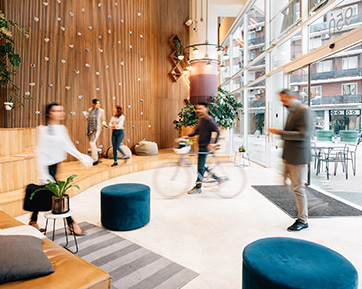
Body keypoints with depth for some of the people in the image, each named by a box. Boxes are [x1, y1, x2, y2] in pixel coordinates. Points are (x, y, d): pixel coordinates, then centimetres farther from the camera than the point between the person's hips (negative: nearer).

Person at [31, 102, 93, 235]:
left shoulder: (62, 129, 7)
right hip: (48, 166, -7)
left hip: (55, 164, 7)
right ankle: (71, 223, 10)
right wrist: (43, 174, -17)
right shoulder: (43, 129, -14)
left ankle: (33, 220, 36)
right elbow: (40, 152, -15)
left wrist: (82, 157, 6)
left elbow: (69, 146, 12)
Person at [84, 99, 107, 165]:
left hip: (97, 129, -5)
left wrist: (104, 124, -15)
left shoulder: (101, 111, -2)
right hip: (90, 129, 5)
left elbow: (103, 120, 5)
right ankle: (96, 159, 23)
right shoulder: (90, 110, 9)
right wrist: (85, 116, -1)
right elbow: (89, 119, 18)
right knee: (94, 144, 11)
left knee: (92, 142, -16)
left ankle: (95, 159, -8)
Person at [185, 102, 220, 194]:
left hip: (205, 146, -10)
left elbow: (217, 131, -18)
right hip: (201, 146, 10)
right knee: (201, 166, 16)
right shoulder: (201, 119, 13)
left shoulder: (209, 119, -15)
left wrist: (214, 143, -24)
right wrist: (187, 136, 6)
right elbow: (197, 131, 18)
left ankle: (198, 188, 7)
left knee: (200, 167, -3)